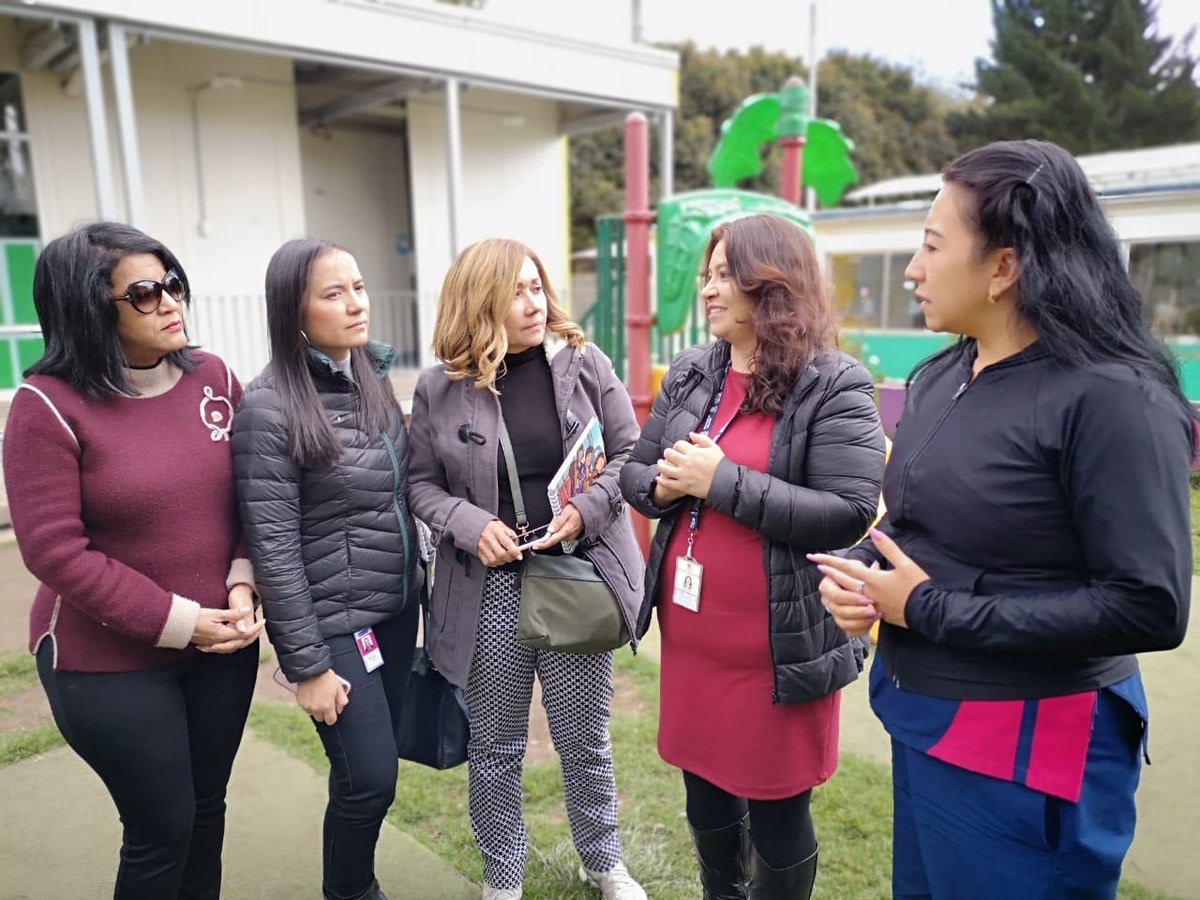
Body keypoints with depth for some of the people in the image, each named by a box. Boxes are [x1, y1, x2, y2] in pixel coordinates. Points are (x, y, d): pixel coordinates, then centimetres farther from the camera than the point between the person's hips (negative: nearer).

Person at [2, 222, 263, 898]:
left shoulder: (214, 377, -1)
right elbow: (55, 549, -16)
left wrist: (243, 586, -11)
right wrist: (178, 622, -16)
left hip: (223, 642, 4)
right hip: (109, 664, -4)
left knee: (207, 809, 19)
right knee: (161, 830, 9)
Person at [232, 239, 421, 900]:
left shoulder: (373, 379, 3)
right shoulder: (270, 406, -17)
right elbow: (273, 547, -17)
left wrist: (418, 591, 12)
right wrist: (307, 665, -15)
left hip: (396, 612, 6)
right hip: (332, 625, -6)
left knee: (373, 771, 16)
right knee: (369, 779, 1)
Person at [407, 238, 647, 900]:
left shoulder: (585, 364, -2)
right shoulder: (439, 388, -3)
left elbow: (628, 454, 1)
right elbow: (422, 483, 3)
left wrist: (585, 509, -15)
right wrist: (471, 524, -15)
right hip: (489, 587, 0)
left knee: (585, 739, 16)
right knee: (496, 747, 15)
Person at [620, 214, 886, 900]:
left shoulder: (833, 386, -13)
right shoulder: (690, 374, 5)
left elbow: (849, 514, -22)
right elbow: (635, 471, 10)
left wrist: (722, 480, -23)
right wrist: (664, 485, -13)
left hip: (779, 644, -6)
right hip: (691, 631, 6)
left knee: (776, 808, 13)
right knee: (704, 785, 24)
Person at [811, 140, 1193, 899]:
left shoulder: (1110, 397, -20)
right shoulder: (941, 376, 2)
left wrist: (931, 610, -22)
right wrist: (858, 571, -8)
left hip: (1027, 749, -7)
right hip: (921, 717, 7)